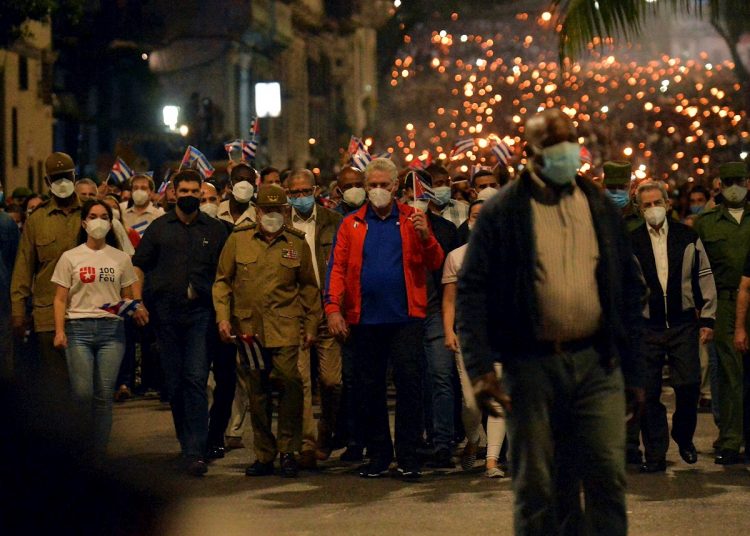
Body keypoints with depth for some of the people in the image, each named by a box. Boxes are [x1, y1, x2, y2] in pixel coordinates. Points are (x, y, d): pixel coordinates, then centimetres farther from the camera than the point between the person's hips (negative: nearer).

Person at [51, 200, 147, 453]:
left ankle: (99, 451, 5)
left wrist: (136, 309, -7)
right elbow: (60, 299, 5)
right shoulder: (70, 257, 8)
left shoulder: (121, 258, 13)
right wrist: (59, 331, -6)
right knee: (82, 394, -7)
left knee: (104, 394, -2)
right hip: (79, 327, -1)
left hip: (111, 328, 1)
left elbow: (128, 297, 16)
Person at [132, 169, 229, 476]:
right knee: (174, 382, 7)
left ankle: (195, 452, -17)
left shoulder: (215, 230, 8)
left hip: (200, 312, -2)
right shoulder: (159, 227, 10)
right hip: (166, 312, 2)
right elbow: (138, 266, 12)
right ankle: (187, 442, 21)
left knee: (196, 379, -12)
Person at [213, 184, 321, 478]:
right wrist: (223, 318, 0)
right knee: (257, 392, 7)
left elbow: (308, 287, 13)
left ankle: (288, 450, -4)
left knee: (289, 380, -16)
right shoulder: (238, 239, 6)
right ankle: (264, 455, 15)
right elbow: (222, 281, 9)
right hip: (248, 326, 1)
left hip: (285, 327, -1)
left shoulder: (297, 244, 6)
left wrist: (311, 325, 10)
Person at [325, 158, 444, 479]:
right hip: (365, 319, 2)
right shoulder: (351, 224, 10)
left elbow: (435, 264, 0)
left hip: (405, 317, -2)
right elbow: (338, 267, 3)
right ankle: (378, 456, 17)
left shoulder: (412, 220, 7)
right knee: (369, 388, 7)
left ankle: (408, 456, -1)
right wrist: (333, 308, -8)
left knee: (408, 380, -7)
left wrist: (425, 237, -18)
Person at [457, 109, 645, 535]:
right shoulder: (502, 213, 0)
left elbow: (630, 289, 14)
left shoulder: (601, 208, 11)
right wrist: (481, 368, -14)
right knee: (537, 487, 4)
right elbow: (472, 292, -4)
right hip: (531, 367, -2)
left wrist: (633, 370, 10)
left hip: (596, 363, 2)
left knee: (608, 478, -3)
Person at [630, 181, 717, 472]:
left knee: (688, 385, -7)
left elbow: (704, 277, 9)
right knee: (649, 393, -1)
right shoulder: (631, 243, 3)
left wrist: (707, 319, 5)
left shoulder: (688, 237, 5)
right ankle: (655, 455, 8)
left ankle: (683, 436, 20)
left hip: (683, 325, 0)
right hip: (647, 327, 0)